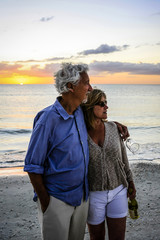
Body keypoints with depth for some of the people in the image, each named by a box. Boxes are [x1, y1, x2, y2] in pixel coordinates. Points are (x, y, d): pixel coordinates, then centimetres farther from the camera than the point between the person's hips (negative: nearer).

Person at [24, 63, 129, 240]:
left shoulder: (80, 113, 1)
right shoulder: (48, 119, -21)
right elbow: (32, 166, -16)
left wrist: (115, 124, 9)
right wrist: (45, 202, -12)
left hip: (82, 196, 7)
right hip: (56, 199, -6)